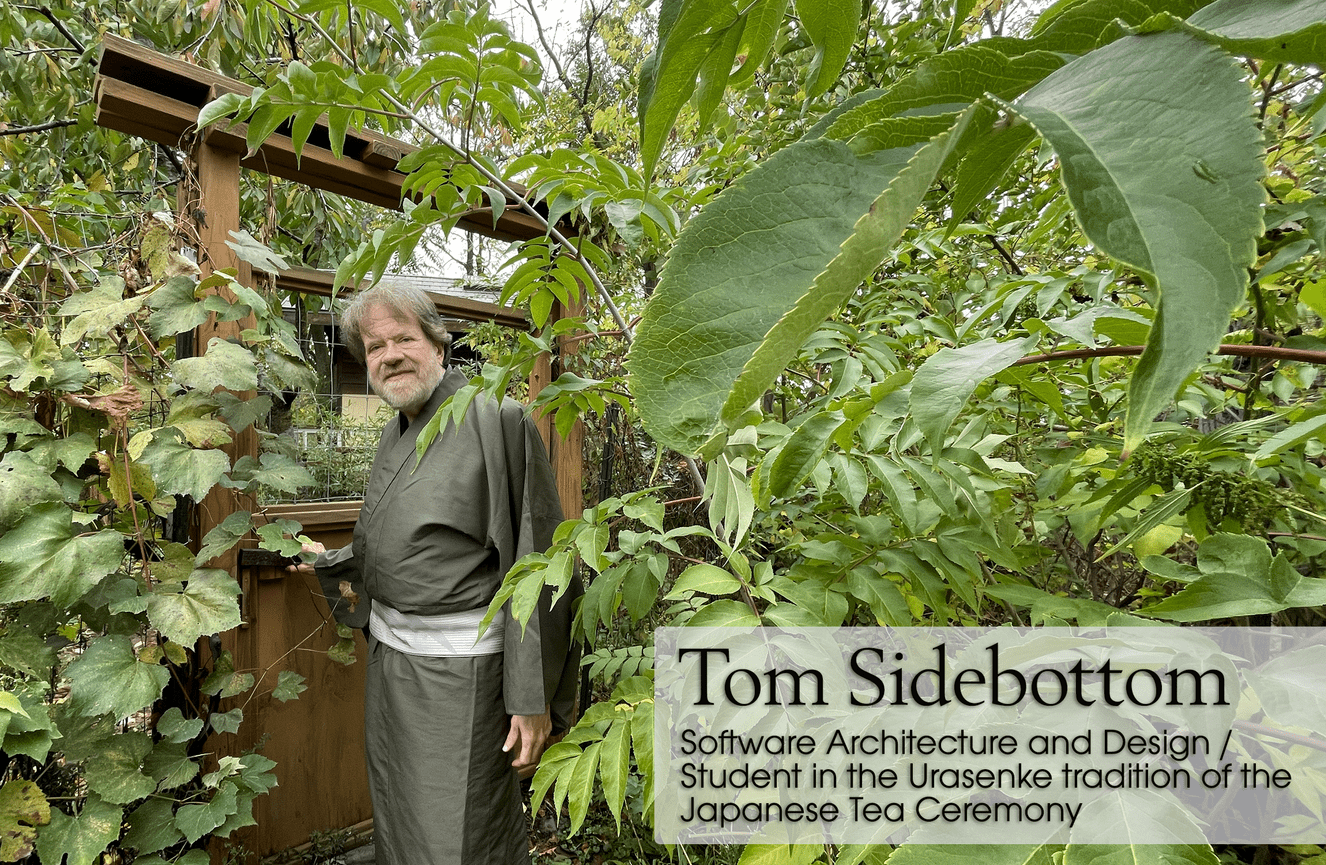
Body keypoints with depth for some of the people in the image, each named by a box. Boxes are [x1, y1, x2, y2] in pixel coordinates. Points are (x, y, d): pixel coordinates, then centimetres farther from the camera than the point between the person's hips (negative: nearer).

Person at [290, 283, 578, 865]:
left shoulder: (494, 420, -16)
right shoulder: (395, 432, 9)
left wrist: (534, 697, -21)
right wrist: (326, 561, 28)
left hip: (458, 666, -8)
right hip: (389, 653, 8)